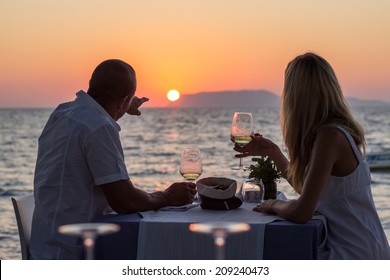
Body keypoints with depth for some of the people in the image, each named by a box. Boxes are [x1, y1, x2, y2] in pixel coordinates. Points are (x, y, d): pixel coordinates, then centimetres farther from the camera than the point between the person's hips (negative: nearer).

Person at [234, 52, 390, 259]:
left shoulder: (330, 136, -21)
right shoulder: (339, 130, 7)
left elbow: (301, 212, -26)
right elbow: (307, 189, 20)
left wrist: (274, 205, -6)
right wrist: (272, 152, 20)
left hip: (355, 257, -8)